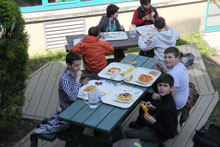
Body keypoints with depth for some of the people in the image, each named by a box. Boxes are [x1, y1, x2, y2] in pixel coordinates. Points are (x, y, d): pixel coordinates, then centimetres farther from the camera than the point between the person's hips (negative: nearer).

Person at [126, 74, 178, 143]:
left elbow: (171, 134, -31)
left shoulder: (168, 108, -37)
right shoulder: (164, 98, -12)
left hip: (160, 136, -8)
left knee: (127, 134, -2)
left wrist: (154, 122, -32)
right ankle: (139, 125, 53)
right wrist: (153, 108, -8)